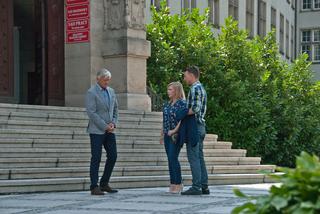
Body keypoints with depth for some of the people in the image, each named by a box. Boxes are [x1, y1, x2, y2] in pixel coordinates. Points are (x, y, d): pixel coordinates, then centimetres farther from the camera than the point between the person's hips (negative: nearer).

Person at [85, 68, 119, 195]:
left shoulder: (111, 91, 13)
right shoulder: (91, 92, -9)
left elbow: (115, 109, 19)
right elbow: (91, 113, -15)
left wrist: (113, 123, 2)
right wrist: (105, 126, -15)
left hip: (109, 130, 7)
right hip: (97, 131, -7)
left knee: (112, 156, 6)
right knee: (96, 158, -5)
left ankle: (104, 184, 17)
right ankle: (94, 187, 0)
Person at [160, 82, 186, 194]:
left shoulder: (182, 103, -8)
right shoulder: (167, 104, 15)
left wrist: (174, 130, -20)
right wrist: (162, 134, 18)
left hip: (176, 135, -8)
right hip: (168, 135, 8)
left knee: (173, 158, -12)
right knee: (170, 159, 7)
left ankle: (178, 184, -5)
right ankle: (173, 183, 12)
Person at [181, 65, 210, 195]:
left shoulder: (195, 88, -12)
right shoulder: (202, 88, 19)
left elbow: (195, 109, -22)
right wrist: (186, 111, 12)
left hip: (194, 126, -10)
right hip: (201, 126, 10)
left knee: (193, 157, -9)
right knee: (199, 157, 10)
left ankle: (196, 187, -9)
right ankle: (204, 186, 11)